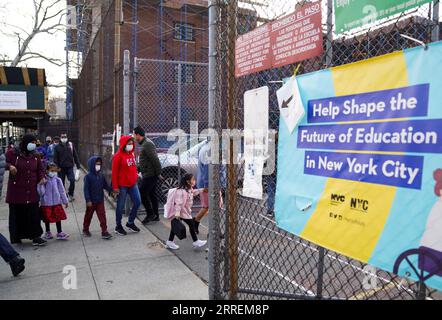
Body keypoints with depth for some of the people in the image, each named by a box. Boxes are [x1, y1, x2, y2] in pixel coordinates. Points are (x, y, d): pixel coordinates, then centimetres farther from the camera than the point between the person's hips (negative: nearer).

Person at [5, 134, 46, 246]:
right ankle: (16, 237, 21)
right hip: (16, 191, -3)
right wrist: (9, 166, -23)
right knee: (17, 214, 6)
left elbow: (40, 169, 18)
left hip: (31, 192, 3)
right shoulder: (13, 153, -4)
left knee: (34, 214, 2)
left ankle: (35, 236, 9)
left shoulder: (35, 156, 10)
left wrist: (42, 177, 0)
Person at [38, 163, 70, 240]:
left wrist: (65, 201, 11)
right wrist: (41, 185, -26)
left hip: (57, 202, 2)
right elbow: (41, 192, -11)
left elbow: (62, 191, 7)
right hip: (46, 203, -2)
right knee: (47, 219, 11)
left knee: (58, 217, 4)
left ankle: (59, 233, 11)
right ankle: (48, 233, 27)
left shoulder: (57, 180, -1)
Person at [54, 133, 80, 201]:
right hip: (61, 167, 0)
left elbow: (75, 155, 8)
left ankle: (71, 194, 4)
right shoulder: (57, 147, 2)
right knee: (61, 182, 9)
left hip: (70, 167, 0)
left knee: (72, 180, -12)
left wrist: (78, 165, 6)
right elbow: (55, 158, 0)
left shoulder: (71, 145, 6)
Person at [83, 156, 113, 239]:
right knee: (88, 215, 15)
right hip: (91, 201, -3)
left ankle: (104, 231, 2)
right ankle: (85, 229, 35)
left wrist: (111, 190, -7)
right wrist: (88, 200, -19)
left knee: (102, 215, -1)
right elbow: (86, 189, -15)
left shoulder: (101, 176, 2)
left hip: (100, 200, 3)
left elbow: (106, 185, 10)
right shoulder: (88, 176, -13)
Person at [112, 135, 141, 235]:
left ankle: (130, 222, 27)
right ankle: (118, 226, 22)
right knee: (120, 206, 5)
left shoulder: (131, 154, 9)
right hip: (122, 185, -7)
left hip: (133, 184, 7)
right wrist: (115, 187, -13)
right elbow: (114, 172, -13)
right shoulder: (118, 156, -13)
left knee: (138, 202, 9)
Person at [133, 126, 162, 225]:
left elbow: (155, 160, -22)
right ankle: (155, 215, 21)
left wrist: (158, 172, -20)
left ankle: (150, 214, 3)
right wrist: (137, 169, 19)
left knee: (142, 193, -6)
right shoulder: (145, 143, 17)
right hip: (150, 174, 10)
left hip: (150, 175, -10)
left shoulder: (147, 144, -17)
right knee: (152, 195, 14)